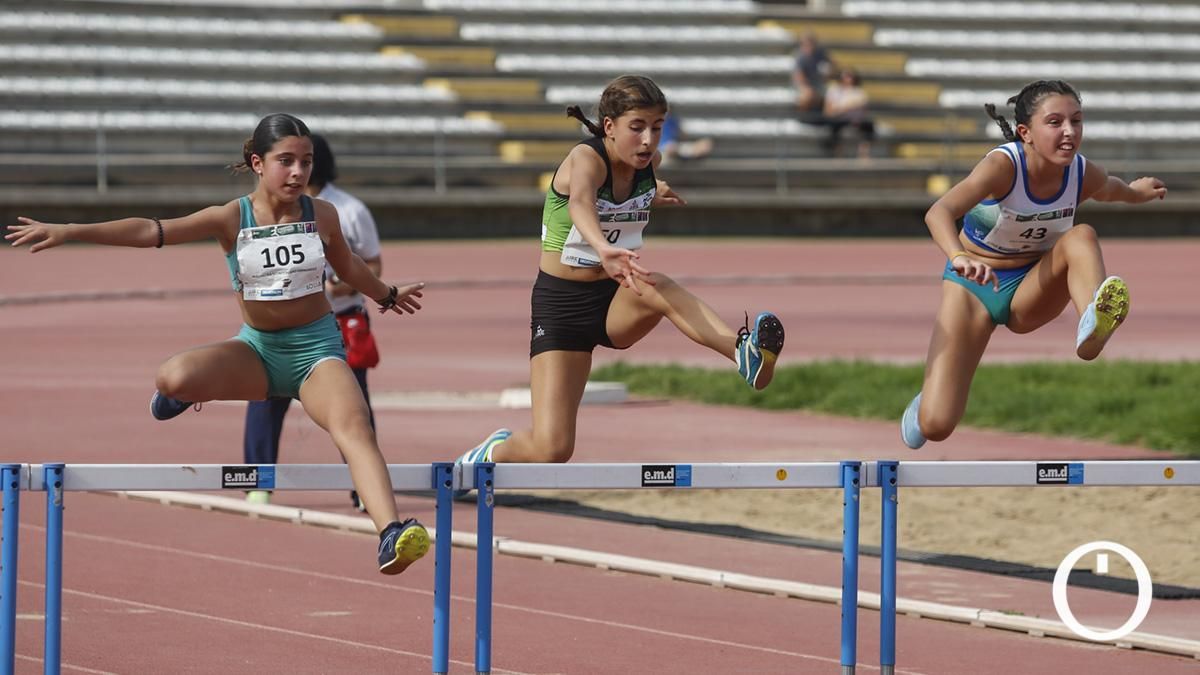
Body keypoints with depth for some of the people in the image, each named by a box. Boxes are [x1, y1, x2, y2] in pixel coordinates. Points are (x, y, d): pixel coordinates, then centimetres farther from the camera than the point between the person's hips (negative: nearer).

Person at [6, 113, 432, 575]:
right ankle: (188, 395, 13)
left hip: (316, 347, 0)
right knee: (174, 377, -28)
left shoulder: (322, 216, -3)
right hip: (256, 349, 0)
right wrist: (69, 232, -25)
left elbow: (347, 266, 19)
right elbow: (152, 231, -16)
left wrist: (387, 296, 36)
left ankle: (391, 533, -45)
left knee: (354, 428, -30)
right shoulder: (233, 219, -9)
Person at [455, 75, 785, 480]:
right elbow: (580, 202, -51)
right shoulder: (586, 159, -22)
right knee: (550, 450, -11)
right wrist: (603, 248, -67)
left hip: (617, 302, 4)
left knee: (653, 289, -36)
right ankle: (492, 453, 23)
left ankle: (744, 352, -57)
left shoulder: (648, 162, -3)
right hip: (561, 304, -4)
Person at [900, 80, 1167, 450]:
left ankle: (1091, 328, -55)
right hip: (974, 284, -3)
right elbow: (938, 213, -47)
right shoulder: (1004, 165, -29)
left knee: (1081, 236, -28)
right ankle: (925, 403, 27)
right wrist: (960, 258, -64)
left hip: (1028, 292, 3)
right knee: (936, 426, -11)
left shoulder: (1085, 175, -14)